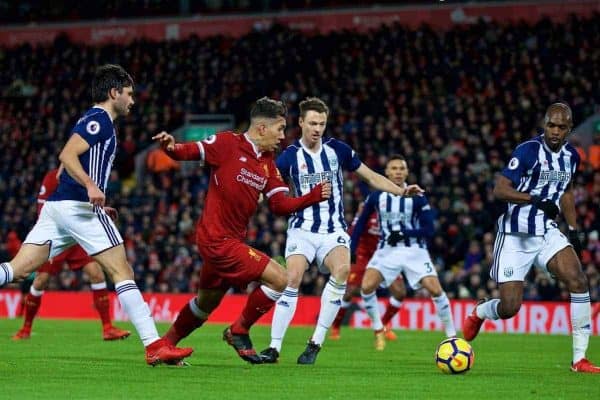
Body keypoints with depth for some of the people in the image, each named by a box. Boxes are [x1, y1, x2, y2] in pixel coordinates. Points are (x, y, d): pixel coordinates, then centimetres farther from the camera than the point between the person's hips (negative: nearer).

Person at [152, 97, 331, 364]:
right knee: (279, 279, -13)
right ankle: (238, 331, 1)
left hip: (232, 240, 9)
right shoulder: (228, 143, -10)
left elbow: (281, 206, 7)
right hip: (218, 239, -9)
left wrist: (314, 196, -6)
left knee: (206, 304, 22)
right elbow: (190, 152, -10)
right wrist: (171, 147, -33)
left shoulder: (267, 162, 11)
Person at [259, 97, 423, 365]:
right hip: (302, 229, -1)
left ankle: (316, 343, -22)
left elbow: (371, 177, 10)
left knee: (342, 269, -29)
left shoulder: (337, 150, 3)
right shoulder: (290, 156, -2)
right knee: (292, 278, -24)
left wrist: (401, 191, -1)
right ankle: (274, 347, -13)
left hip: (334, 230, 1)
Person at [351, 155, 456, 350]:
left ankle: (452, 335, 0)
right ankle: (378, 331, 2)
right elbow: (360, 224, 10)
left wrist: (403, 233, -20)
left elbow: (429, 230, -7)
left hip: (414, 250, -1)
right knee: (366, 287, -18)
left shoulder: (416, 197, -5)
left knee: (435, 290, -15)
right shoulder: (376, 197, -1)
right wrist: (351, 251, 4)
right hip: (387, 250, 1)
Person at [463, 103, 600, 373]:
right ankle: (478, 313, 31)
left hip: (547, 233, 5)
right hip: (515, 237, -5)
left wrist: (573, 229, 17)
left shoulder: (571, 156, 6)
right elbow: (499, 189, -21)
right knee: (509, 308, -7)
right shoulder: (528, 151, -15)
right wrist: (537, 200, -31)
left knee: (578, 282, -18)